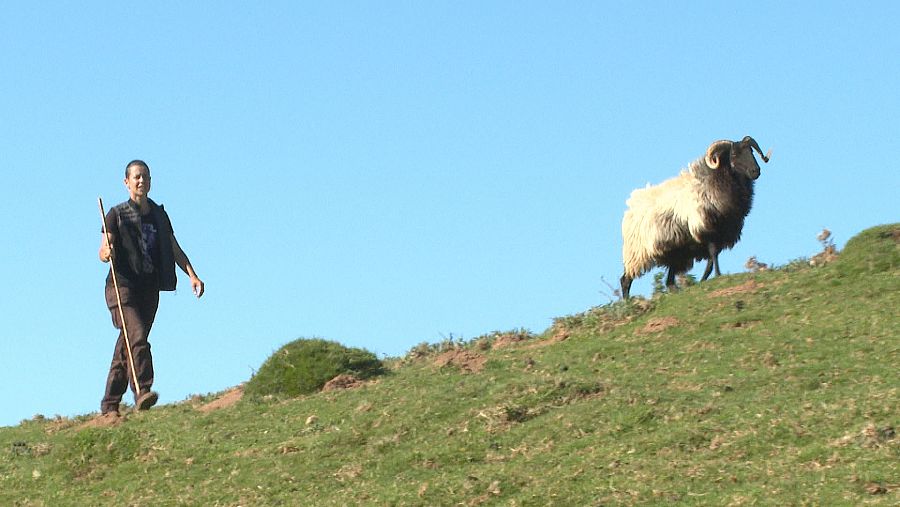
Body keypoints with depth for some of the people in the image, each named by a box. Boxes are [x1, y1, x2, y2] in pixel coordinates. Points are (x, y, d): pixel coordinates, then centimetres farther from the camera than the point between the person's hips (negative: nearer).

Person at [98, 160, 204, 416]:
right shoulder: (117, 215, 2)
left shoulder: (159, 215, 16)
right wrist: (106, 252, -30)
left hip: (149, 289, 4)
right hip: (123, 285, -4)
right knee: (137, 337, -24)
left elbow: (174, 249, 12)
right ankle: (142, 392, -32)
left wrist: (192, 275, -3)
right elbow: (103, 252, -5)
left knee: (126, 347, 4)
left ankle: (109, 405, 9)